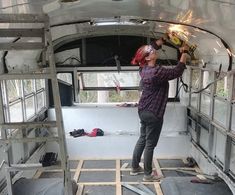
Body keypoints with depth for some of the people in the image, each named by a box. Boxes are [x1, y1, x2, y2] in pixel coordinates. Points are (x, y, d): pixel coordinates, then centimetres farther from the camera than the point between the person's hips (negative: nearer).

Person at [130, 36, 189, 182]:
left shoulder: (144, 68, 2)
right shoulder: (157, 72, -24)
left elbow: (154, 46, 17)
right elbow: (177, 72, -19)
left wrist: (163, 39, 12)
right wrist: (184, 53, -11)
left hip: (143, 110, 9)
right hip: (153, 114, -9)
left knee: (142, 139, 21)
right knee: (150, 144, 5)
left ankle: (135, 168, 34)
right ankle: (148, 175, 21)